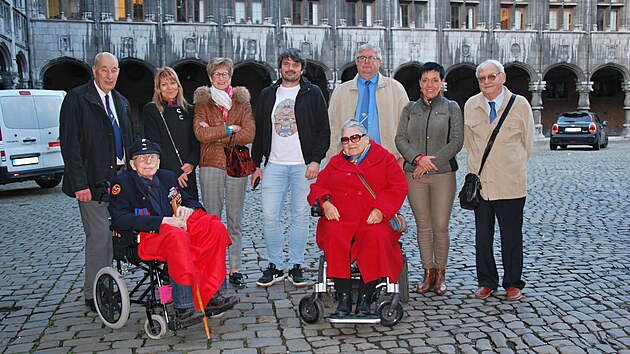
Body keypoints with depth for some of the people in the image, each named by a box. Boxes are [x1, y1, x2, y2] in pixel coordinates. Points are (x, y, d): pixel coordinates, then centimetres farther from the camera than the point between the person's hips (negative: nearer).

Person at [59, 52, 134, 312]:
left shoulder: (122, 102, 16)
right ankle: (93, 295, 7)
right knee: (99, 236, -5)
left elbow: (130, 141, 19)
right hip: (94, 181, -6)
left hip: (120, 177, 7)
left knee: (112, 235, 11)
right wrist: (80, 183, -18)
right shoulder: (77, 99, -6)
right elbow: (69, 144, -12)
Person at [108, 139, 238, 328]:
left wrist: (188, 209, 1)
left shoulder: (168, 177, 22)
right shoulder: (123, 182, 4)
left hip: (179, 230, 6)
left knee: (215, 227, -18)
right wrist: (163, 221, -20)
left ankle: (207, 297, -17)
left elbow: (192, 201, 28)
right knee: (176, 236, -38)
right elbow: (119, 219, -12)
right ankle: (183, 308, -36)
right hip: (146, 238, -6)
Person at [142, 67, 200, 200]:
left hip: (188, 174, 4)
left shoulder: (188, 110, 14)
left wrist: (191, 163, -7)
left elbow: (195, 141, 12)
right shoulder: (150, 110, 2)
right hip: (164, 175, -3)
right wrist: (175, 171, -11)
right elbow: (154, 145, -4)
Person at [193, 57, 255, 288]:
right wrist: (229, 129, -8)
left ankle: (235, 269, 10)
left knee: (235, 220, 4)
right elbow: (200, 133, -9)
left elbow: (249, 134, -4)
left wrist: (215, 134, -6)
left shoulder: (242, 101, 11)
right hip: (211, 165, -1)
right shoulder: (202, 102, 8)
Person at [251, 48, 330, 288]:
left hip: (303, 165, -2)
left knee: (301, 216, 3)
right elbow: (259, 131, 15)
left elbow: (324, 129, 2)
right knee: (269, 216, -2)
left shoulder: (312, 93, 5)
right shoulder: (268, 94, 13)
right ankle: (275, 266, 11)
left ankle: (296, 267, 14)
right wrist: (256, 164, 8)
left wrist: (316, 160, -9)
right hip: (274, 164, 2)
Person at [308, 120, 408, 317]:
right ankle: (344, 297, -28)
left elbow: (399, 186, 5)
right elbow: (318, 186, 21)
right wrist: (325, 202, -3)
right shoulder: (335, 163, 24)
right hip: (339, 220, 2)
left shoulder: (384, 158, 15)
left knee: (377, 238, -35)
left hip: (373, 221, -1)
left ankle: (365, 298, -27)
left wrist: (380, 209, -10)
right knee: (334, 237, -33)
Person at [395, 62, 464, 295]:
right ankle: (428, 272, 17)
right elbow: (400, 139, 4)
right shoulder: (410, 109, 12)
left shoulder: (452, 108, 5)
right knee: (423, 226, 6)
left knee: (440, 226, -2)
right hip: (414, 175, 2)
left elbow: (456, 142, -3)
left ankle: (440, 273, 14)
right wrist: (418, 158, -12)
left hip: (443, 174, -2)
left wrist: (431, 162, -11)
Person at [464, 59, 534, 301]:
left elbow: (527, 142, 8)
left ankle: (513, 283, 20)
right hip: (480, 182, 2)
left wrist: (511, 167, 11)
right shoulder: (470, 106, 6)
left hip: (510, 184, -2)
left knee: (512, 236, 5)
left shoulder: (520, 104, 0)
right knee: (482, 236, 7)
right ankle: (486, 282, 21)